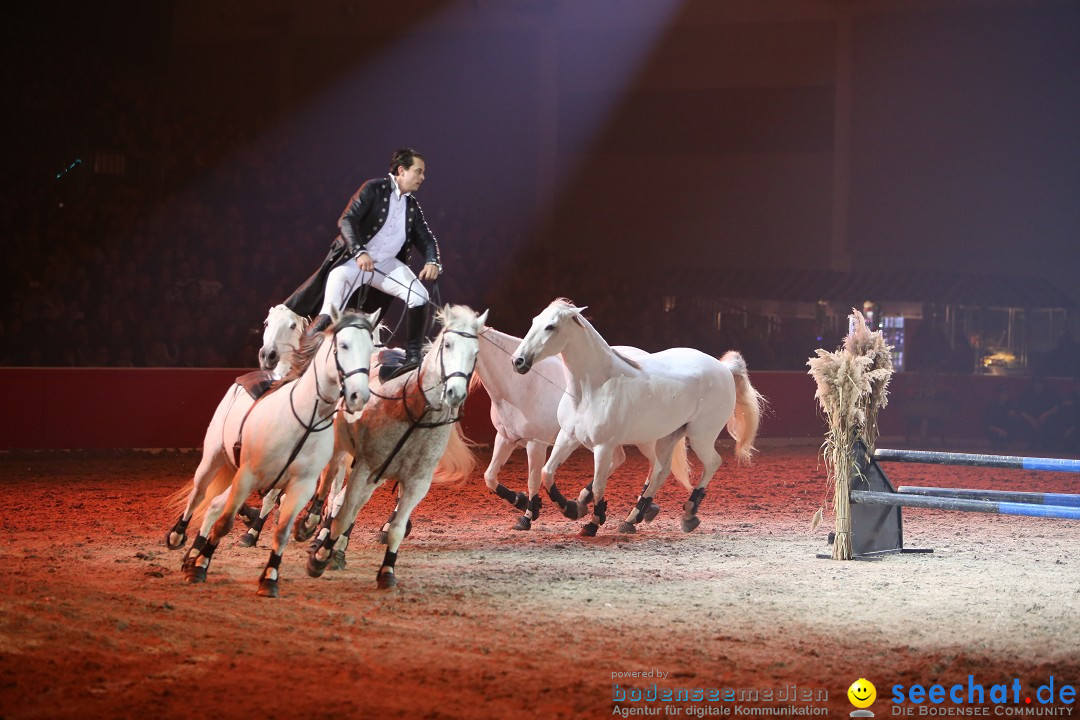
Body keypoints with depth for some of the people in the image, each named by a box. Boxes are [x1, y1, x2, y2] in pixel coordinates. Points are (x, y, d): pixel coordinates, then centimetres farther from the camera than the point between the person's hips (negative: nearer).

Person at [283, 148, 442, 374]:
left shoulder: (412, 207, 10)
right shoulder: (374, 189, -9)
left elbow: (426, 239, 10)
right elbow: (346, 221, -18)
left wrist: (433, 262, -13)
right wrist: (360, 253, -32)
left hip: (386, 263, 5)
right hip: (353, 261, -5)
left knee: (419, 295, -14)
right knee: (329, 314, -17)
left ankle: (413, 356, -5)